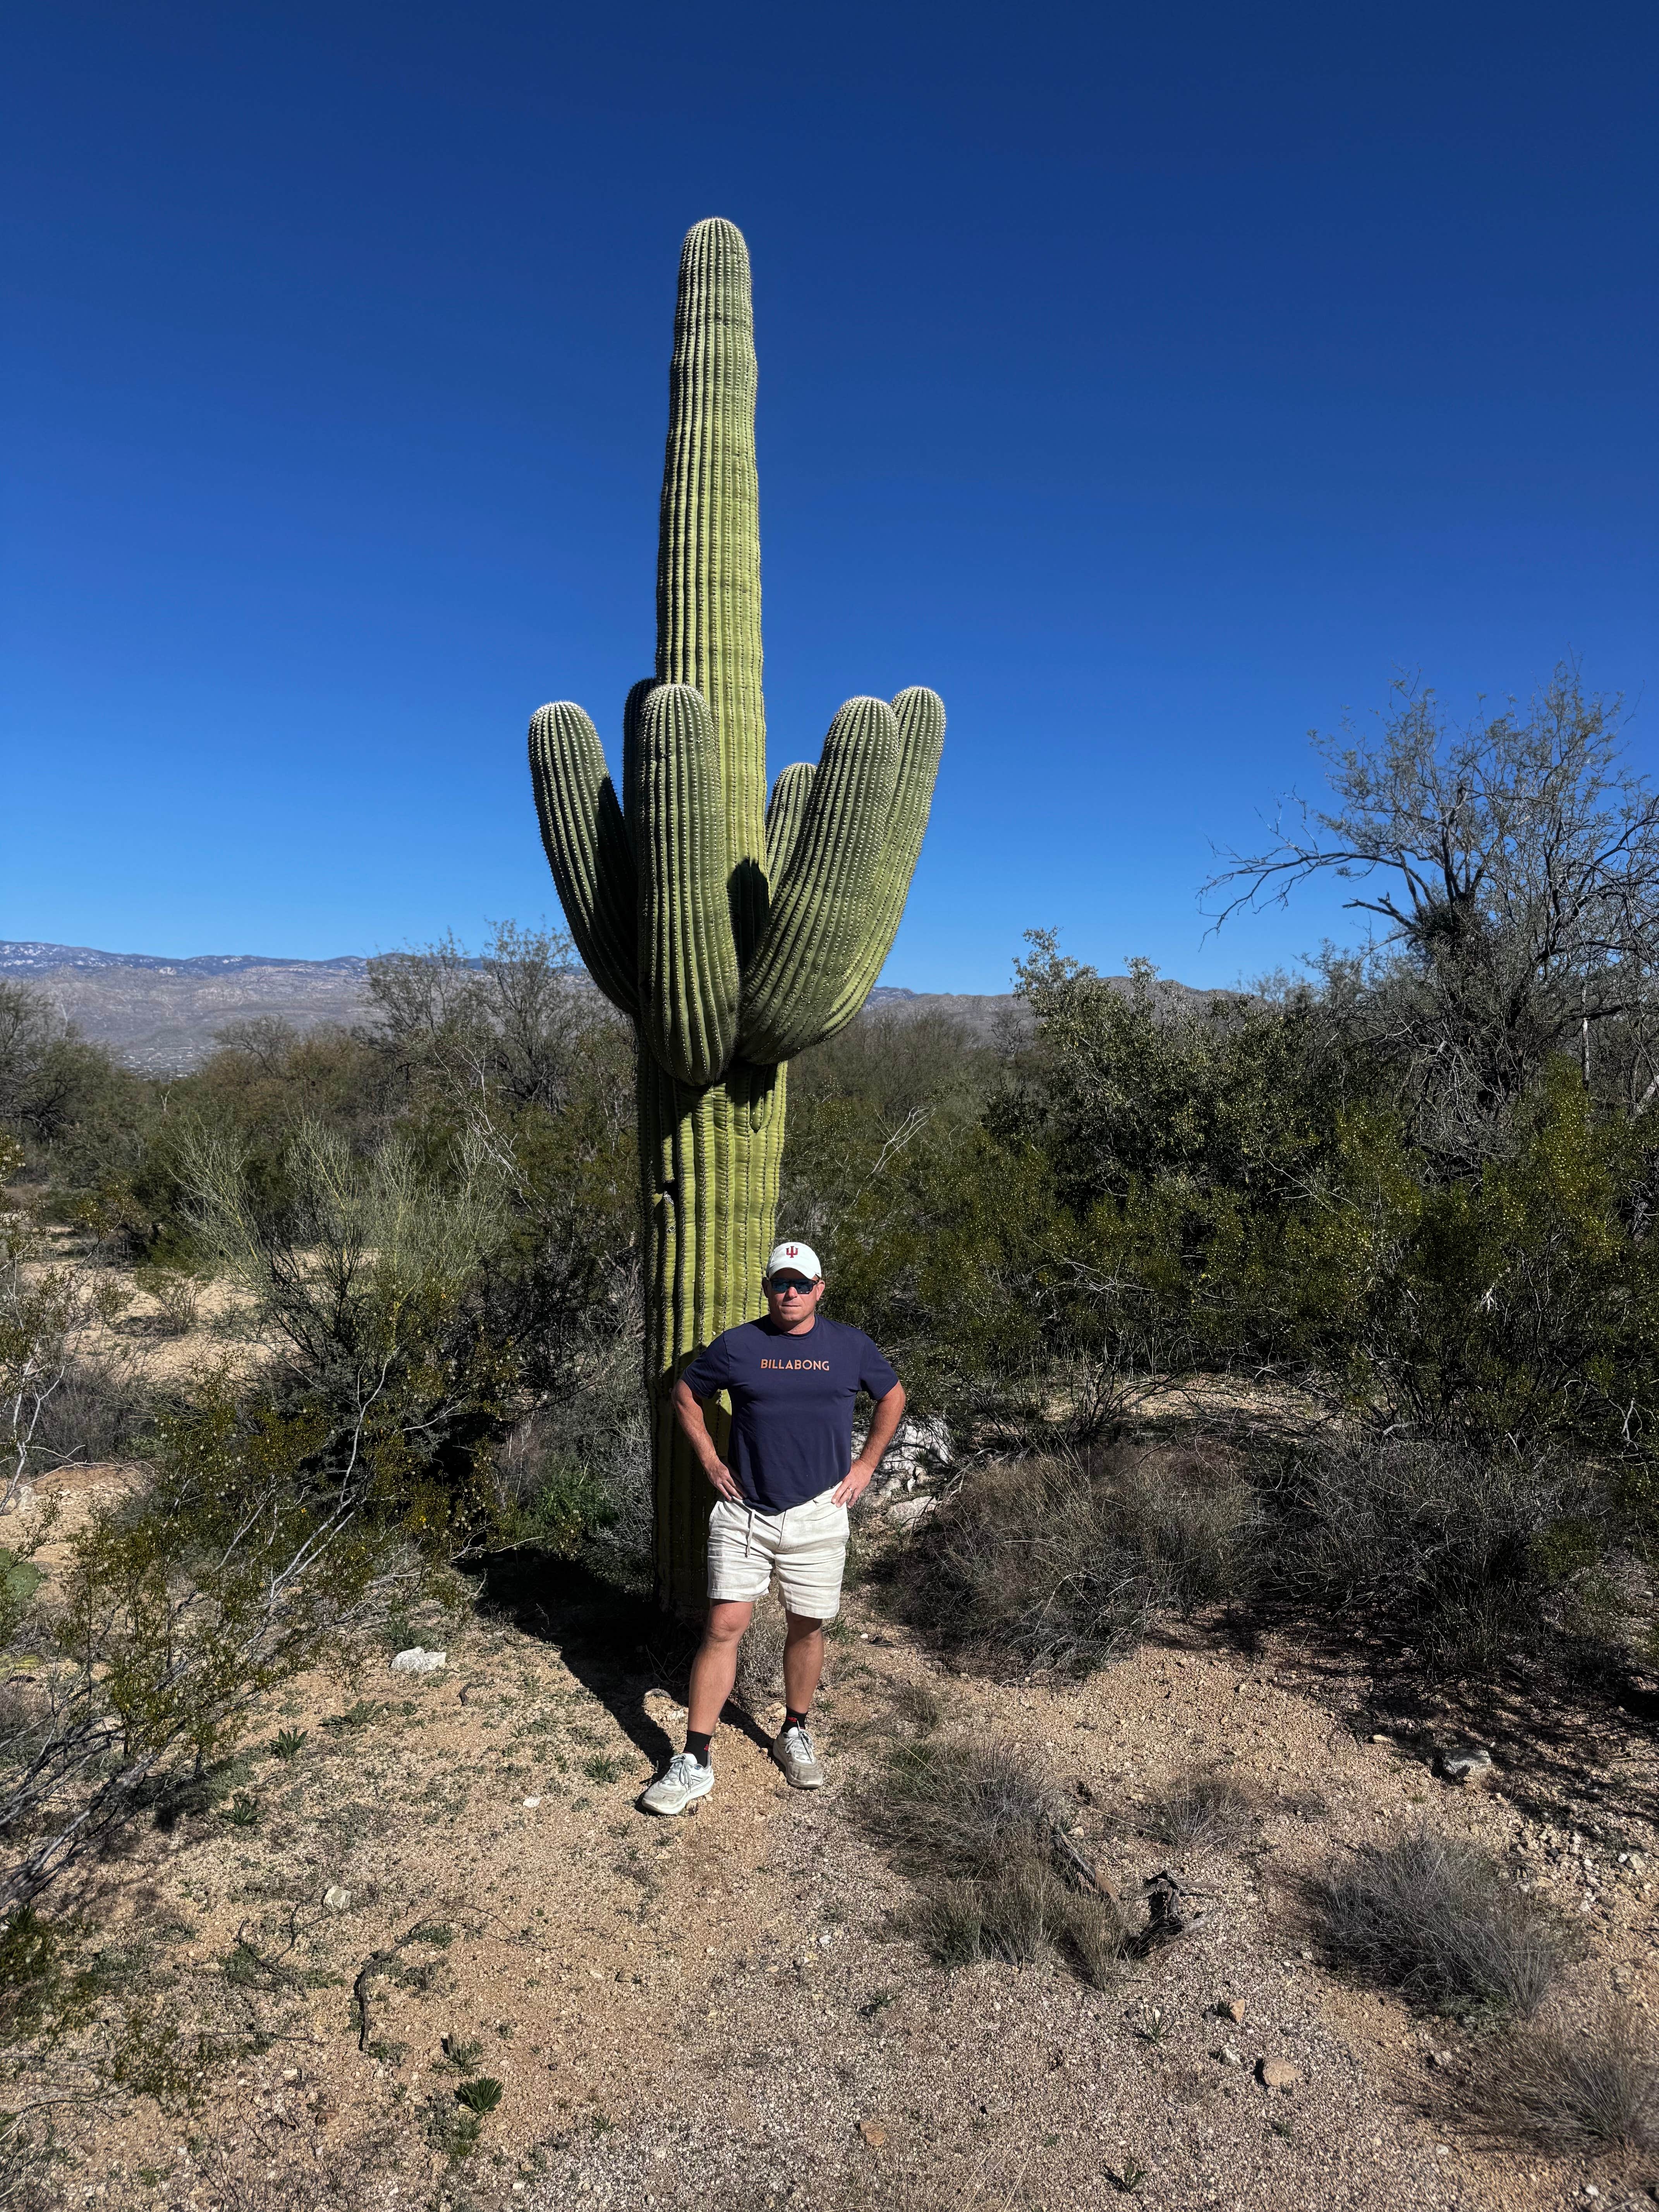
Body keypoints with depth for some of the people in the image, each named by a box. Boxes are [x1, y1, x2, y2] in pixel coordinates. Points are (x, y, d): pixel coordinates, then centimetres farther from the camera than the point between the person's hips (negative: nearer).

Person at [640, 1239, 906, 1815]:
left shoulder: (851, 1346, 0)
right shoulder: (737, 1346, -3)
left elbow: (892, 1397, 15)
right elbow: (685, 1395, 10)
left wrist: (866, 1465, 9)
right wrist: (710, 1462, 3)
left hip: (818, 1515, 1)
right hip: (743, 1513, -1)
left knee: (808, 1628, 11)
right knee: (724, 1627, -4)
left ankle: (795, 1734, 33)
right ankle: (694, 1762, 5)